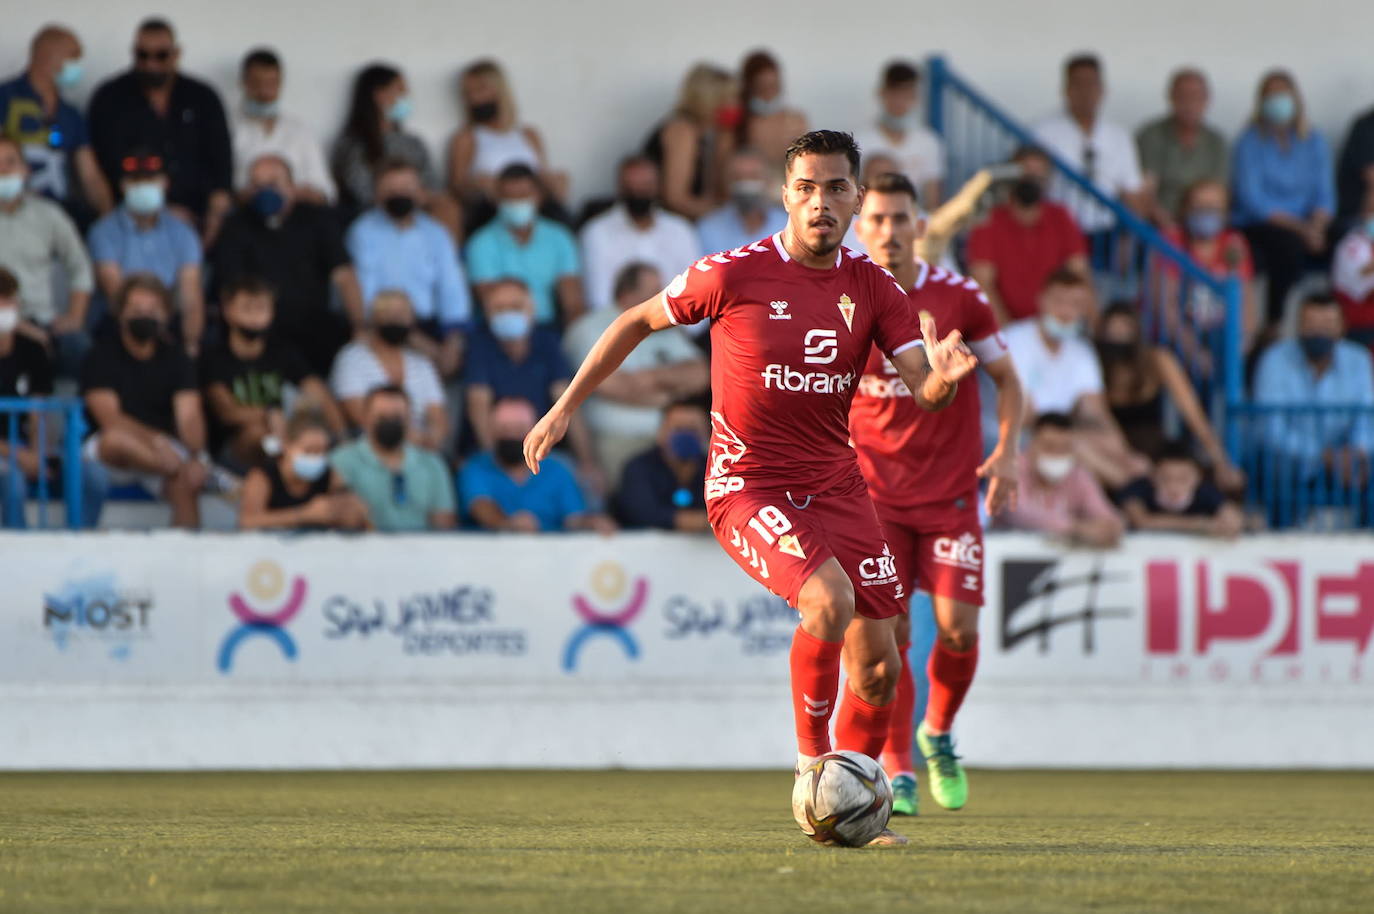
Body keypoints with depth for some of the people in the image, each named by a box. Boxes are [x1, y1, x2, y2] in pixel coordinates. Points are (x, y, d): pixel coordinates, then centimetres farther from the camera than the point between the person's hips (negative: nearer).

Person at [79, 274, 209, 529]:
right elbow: (109, 418, -15)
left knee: (187, 485, -33)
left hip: (163, 451, 2)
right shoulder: (102, 356, -1)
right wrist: (155, 440, -30)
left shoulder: (175, 358, 8)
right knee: (116, 439, -38)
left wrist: (196, 457, -27)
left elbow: (189, 417, -6)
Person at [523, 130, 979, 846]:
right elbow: (639, 321, 4)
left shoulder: (872, 288, 2)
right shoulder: (736, 274, -10)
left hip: (835, 484, 5)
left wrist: (944, 375, -30)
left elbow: (924, 392, -5)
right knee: (831, 599, -30)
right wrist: (565, 408, 5)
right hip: (748, 484, -5)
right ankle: (810, 760, -10)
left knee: (878, 665, 2)